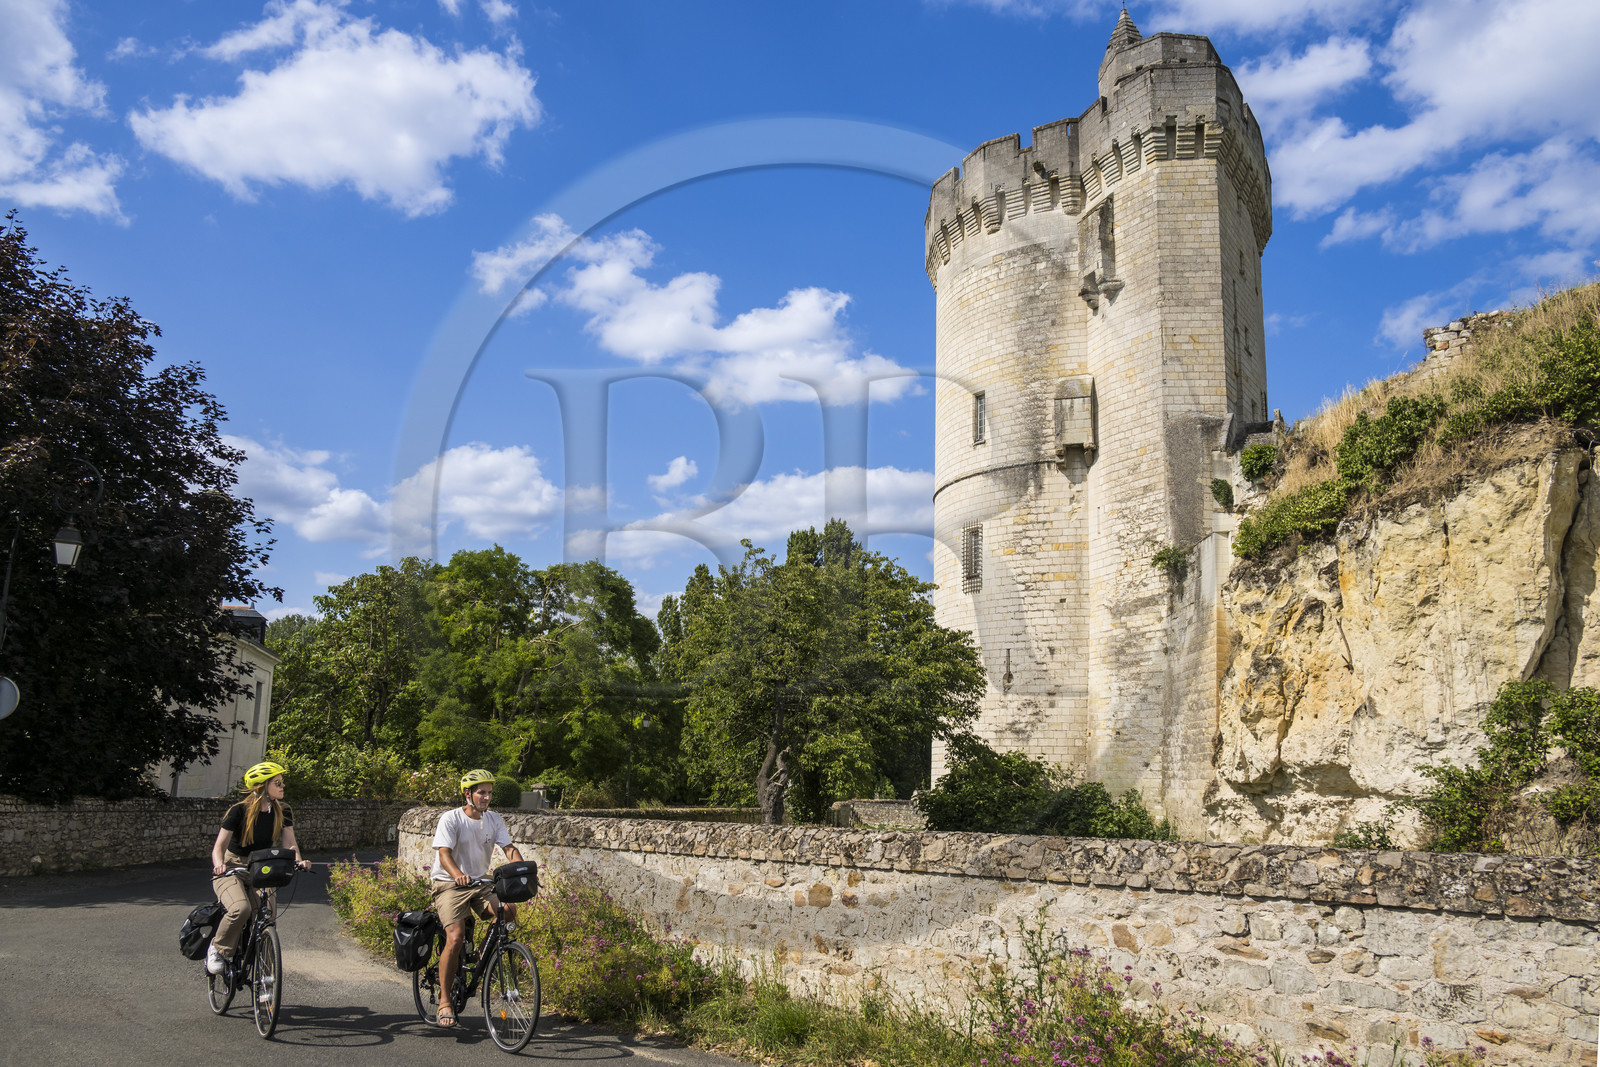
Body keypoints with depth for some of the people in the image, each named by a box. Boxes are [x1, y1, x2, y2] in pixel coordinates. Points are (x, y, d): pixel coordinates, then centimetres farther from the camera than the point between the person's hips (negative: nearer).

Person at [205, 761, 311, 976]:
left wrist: (298, 861, -29)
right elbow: (220, 845, -16)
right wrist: (219, 864, -37)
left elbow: (289, 843, -7)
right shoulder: (239, 811, -15)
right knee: (241, 908, -31)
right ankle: (218, 950, -7)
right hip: (231, 869, -4)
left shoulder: (282, 812, -2)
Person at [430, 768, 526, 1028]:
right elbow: (444, 854, -22)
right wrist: (458, 875, -43)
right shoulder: (450, 819, -12)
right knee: (455, 938, -21)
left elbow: (509, 848, -3)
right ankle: (444, 1001, -8)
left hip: (479, 884, 4)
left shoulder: (494, 819, 3)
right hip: (449, 884, -4)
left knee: (509, 910, -22)